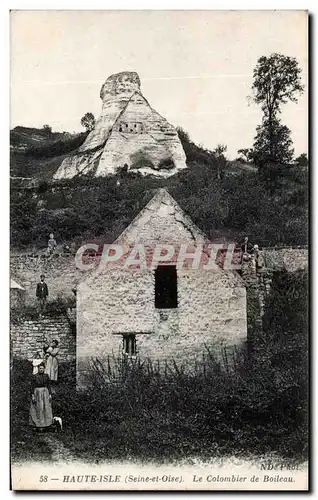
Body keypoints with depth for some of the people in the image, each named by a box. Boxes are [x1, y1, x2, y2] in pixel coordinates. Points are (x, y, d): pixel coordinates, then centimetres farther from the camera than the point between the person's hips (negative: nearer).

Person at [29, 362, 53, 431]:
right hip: (37, 393, -2)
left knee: (46, 408, 1)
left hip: (45, 393, 2)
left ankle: (45, 424, 11)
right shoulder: (34, 376, -3)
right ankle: (38, 425, 6)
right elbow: (33, 386, -3)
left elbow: (49, 386, 6)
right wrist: (33, 396, -10)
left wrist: (50, 395, 0)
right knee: (38, 409, -2)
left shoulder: (46, 376, 3)